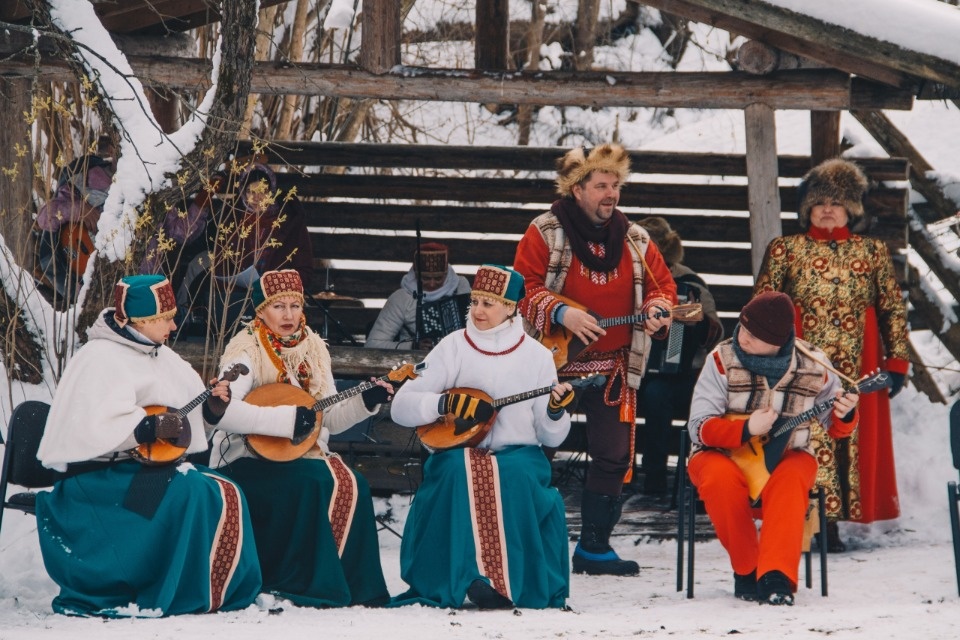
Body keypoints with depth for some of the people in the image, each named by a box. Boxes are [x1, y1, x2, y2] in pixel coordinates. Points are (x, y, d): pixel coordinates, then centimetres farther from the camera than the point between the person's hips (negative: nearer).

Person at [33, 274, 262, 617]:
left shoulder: (161, 357, 16)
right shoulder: (101, 358, -14)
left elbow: (188, 415, 22)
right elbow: (91, 427, -26)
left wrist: (213, 406, 1)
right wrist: (151, 427, -26)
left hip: (147, 465, 9)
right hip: (97, 474, -9)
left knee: (226, 496, -6)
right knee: (190, 493, -29)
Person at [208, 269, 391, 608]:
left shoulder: (313, 349, 11)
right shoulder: (247, 351, -10)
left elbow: (330, 419, 16)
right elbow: (222, 410, -28)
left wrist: (366, 401, -1)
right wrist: (287, 419, -32)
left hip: (304, 455, 6)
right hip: (248, 461, -6)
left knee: (352, 487, -20)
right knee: (313, 482, -31)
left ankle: (352, 586, -10)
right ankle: (300, 584, -20)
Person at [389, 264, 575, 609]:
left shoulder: (536, 355, 4)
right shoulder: (453, 348, 3)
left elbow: (551, 437, 5)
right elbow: (401, 408, -1)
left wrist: (555, 412, -16)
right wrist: (447, 403, -17)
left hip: (517, 454, 0)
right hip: (460, 450, 0)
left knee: (518, 475, -34)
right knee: (458, 470, -35)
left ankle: (513, 583, -23)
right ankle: (469, 577, -28)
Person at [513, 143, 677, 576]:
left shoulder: (634, 241, 6)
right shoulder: (545, 233, -7)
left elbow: (661, 286, 12)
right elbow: (524, 289, -10)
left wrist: (658, 311, -9)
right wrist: (560, 313, -24)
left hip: (613, 368, 4)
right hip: (553, 361, -4)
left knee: (614, 456, 4)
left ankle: (594, 547, 14)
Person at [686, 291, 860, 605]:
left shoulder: (812, 364, -5)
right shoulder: (723, 360, -10)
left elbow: (834, 425, 6)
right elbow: (699, 427, -13)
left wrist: (844, 414, -19)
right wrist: (746, 429, -29)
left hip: (787, 456, 1)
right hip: (725, 454, -1)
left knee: (788, 482, -35)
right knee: (722, 481, -36)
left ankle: (776, 579, -40)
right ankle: (747, 571, -18)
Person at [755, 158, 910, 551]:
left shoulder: (873, 252, 11)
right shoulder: (785, 250, 7)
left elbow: (894, 309, 11)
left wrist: (896, 362, 4)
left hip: (858, 370, 2)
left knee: (854, 439, -2)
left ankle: (830, 523, 3)